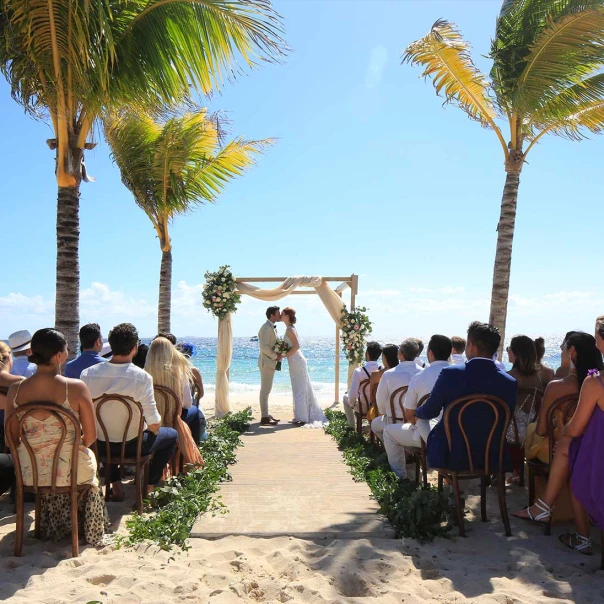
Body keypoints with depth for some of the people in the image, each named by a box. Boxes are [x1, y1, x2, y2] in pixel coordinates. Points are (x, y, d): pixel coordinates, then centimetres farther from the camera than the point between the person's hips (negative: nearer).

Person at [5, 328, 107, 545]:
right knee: (89, 457, 33)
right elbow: (90, 436, -11)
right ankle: (89, 531, 48)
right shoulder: (76, 387, -17)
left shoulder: (16, 390, -9)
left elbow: (12, 440, 0)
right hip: (70, 471, -3)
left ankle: (54, 527, 54)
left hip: (30, 472, 3)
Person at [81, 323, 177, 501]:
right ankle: (149, 485, 23)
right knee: (171, 434, 24)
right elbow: (154, 424, -20)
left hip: (99, 445, 4)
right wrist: (154, 428, 4)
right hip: (131, 446, -3)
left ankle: (115, 483, 32)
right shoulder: (142, 377, -23)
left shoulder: (88, 374, -13)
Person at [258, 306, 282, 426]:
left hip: (270, 362, 10)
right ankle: (264, 417, -4)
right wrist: (275, 356, -15)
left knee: (266, 390, 13)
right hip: (267, 362, -10)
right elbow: (264, 346, -22)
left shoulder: (272, 327, 16)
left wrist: (277, 355, 6)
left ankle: (266, 414, 19)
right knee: (265, 390, -7)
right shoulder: (266, 327, -15)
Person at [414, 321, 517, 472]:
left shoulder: (450, 374, -18)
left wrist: (415, 414, 21)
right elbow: (505, 422, 3)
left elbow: (430, 412, -4)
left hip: (451, 457, -3)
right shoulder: (510, 383, -12)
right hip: (492, 460, 3)